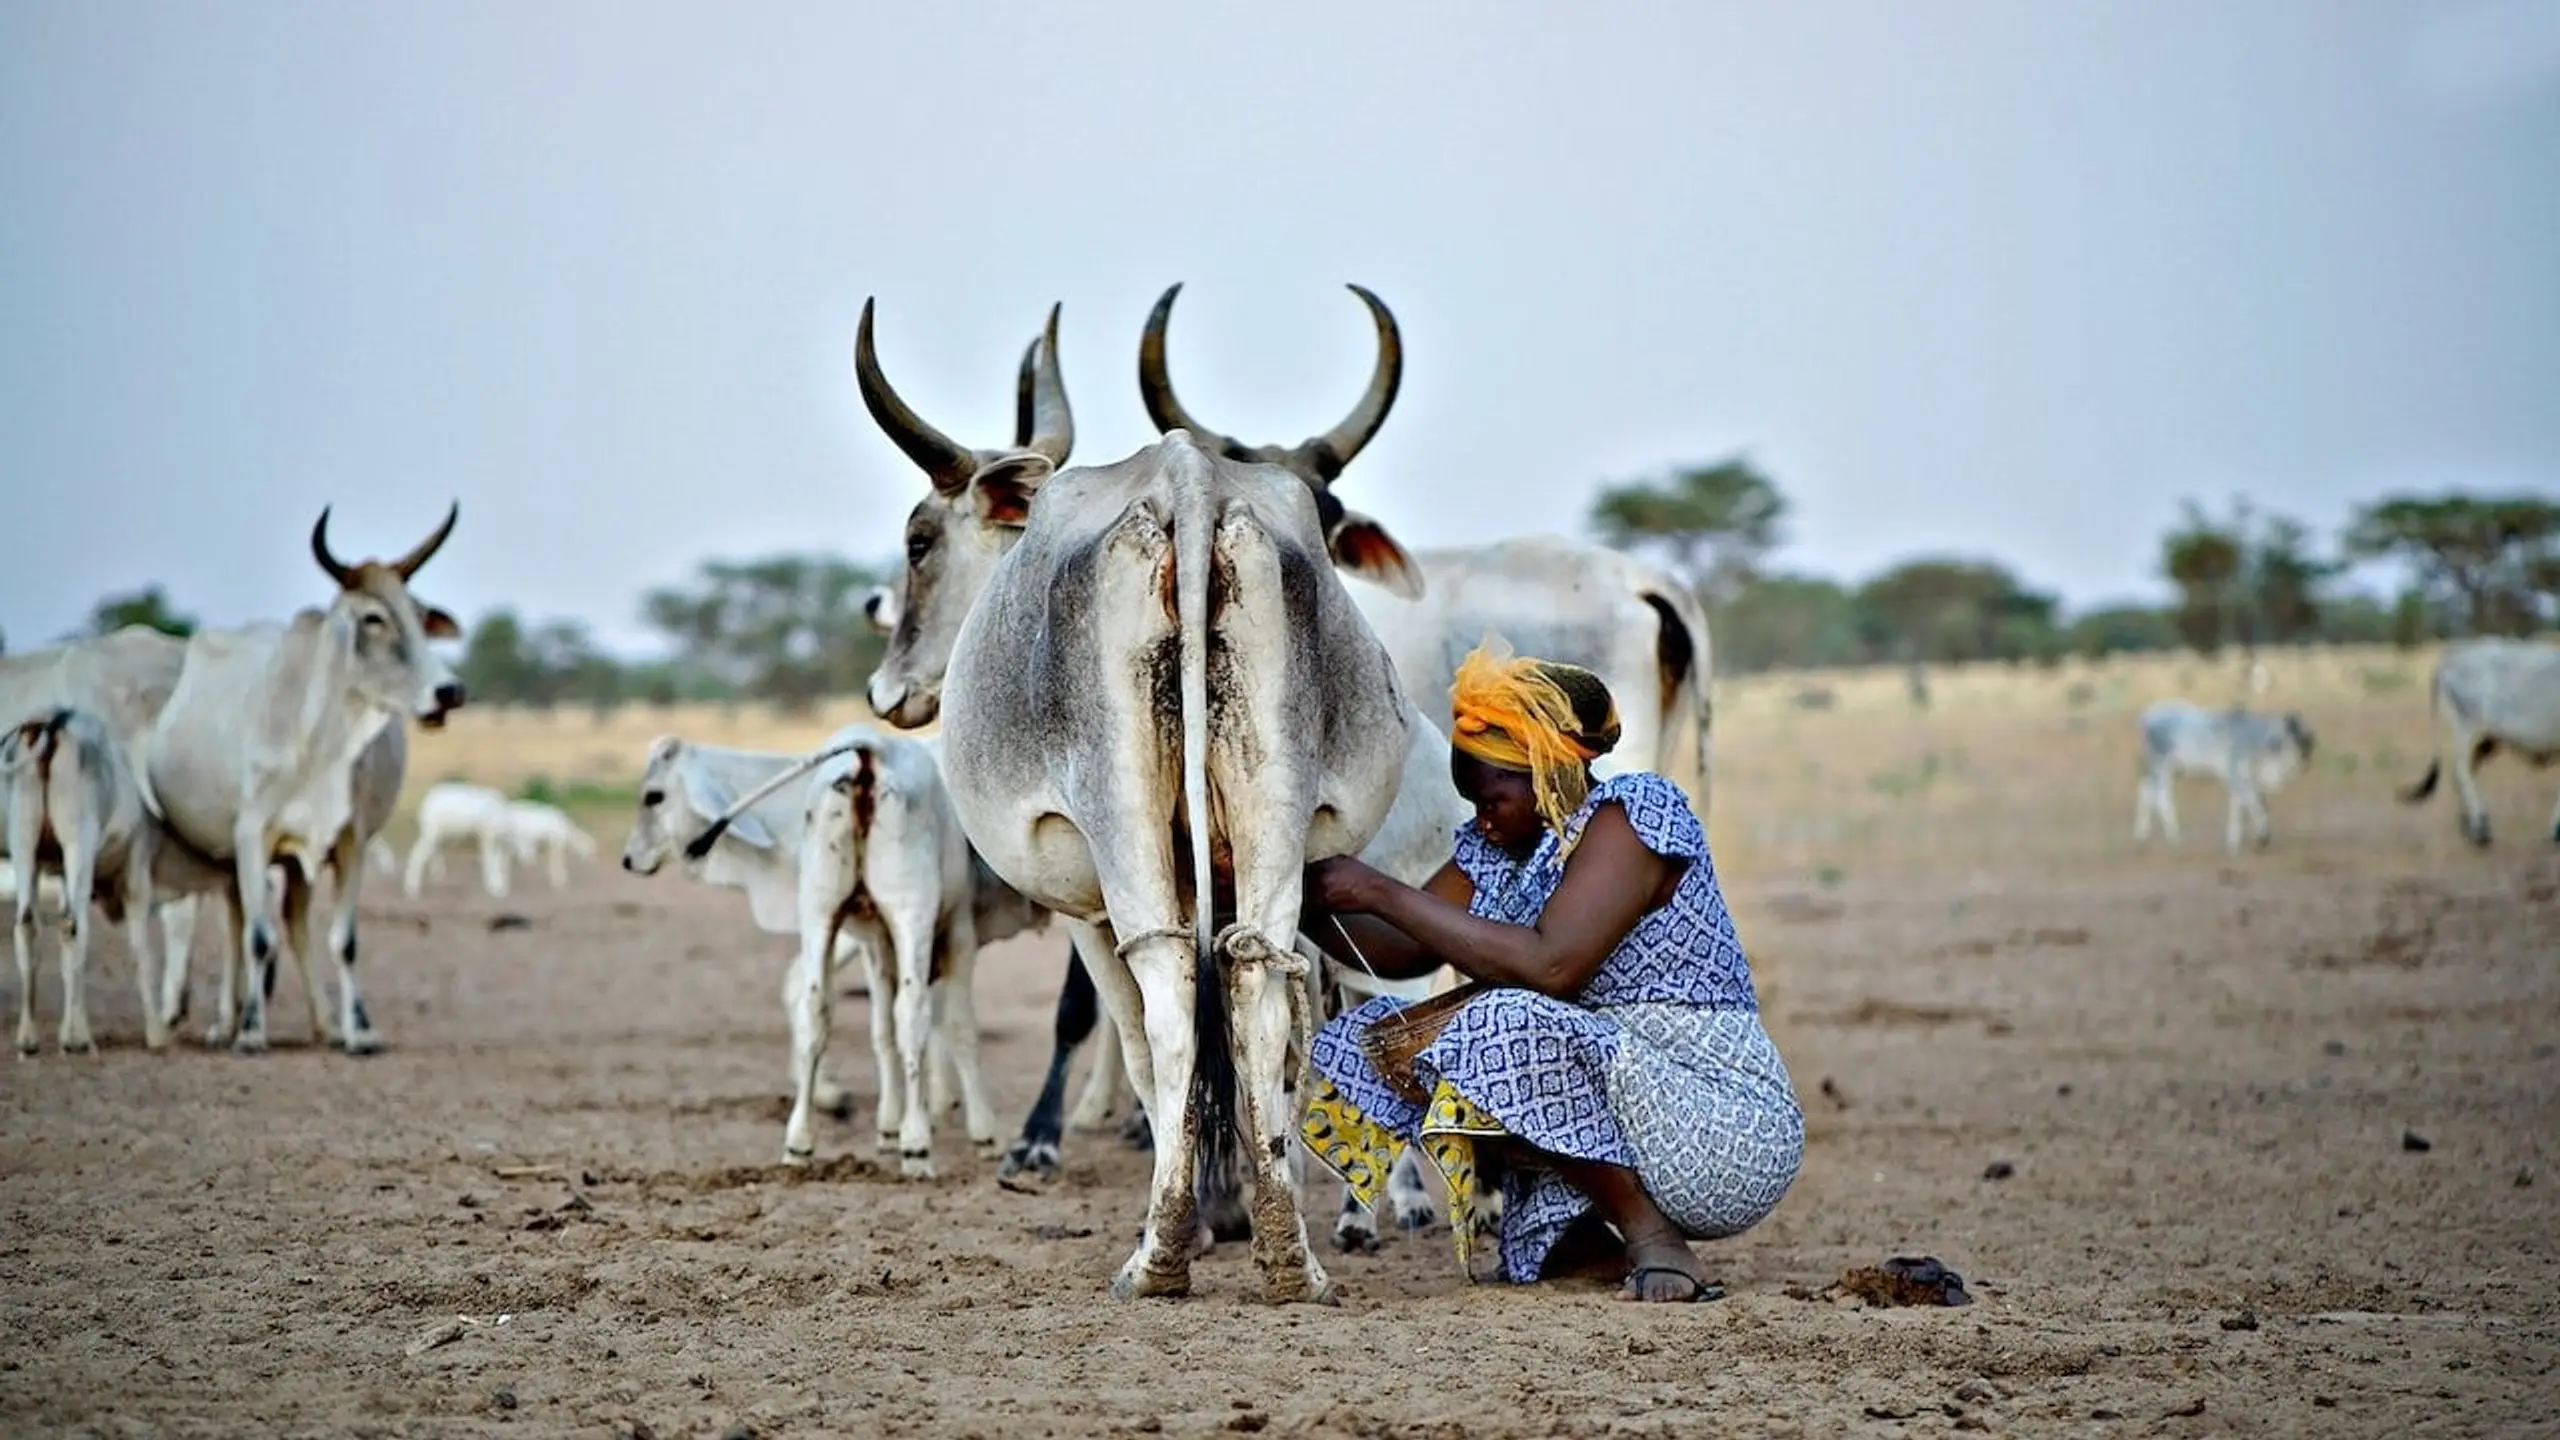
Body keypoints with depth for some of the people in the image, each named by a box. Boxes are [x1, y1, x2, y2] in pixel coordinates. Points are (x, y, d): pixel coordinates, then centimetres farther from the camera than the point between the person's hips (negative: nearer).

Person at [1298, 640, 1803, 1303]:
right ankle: (1571, 1236, 2)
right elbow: (1400, 953, 8)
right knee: (1377, 1042, 1)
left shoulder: (1634, 810, -15)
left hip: (1729, 1134, -9)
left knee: (1498, 1024, -30)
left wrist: (1381, 892, -23)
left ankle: (1655, 1241, -17)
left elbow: (1550, 964, -27)